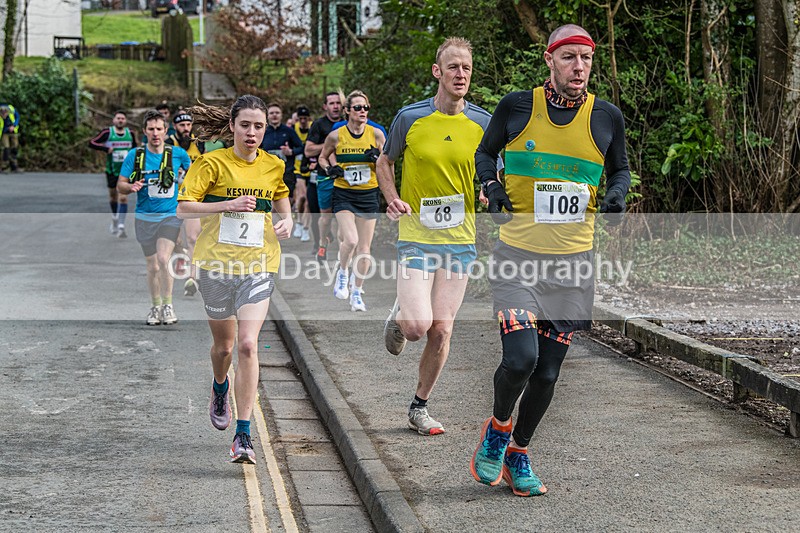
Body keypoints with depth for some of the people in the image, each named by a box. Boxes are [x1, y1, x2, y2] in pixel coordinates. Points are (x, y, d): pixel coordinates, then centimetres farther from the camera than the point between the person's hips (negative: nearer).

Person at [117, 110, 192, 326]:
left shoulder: (177, 153, -1)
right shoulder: (134, 155, 0)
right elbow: (120, 185, 2)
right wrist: (131, 187, -19)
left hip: (170, 216, -2)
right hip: (145, 217, 2)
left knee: (163, 258, -20)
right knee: (152, 265, 7)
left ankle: (168, 305, -7)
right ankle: (155, 307, 23)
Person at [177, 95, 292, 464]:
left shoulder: (274, 166, 6)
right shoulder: (213, 163, -5)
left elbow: (282, 202, 23)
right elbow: (183, 208, -10)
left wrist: (286, 222, 1)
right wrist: (229, 204, -19)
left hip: (258, 264, 1)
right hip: (216, 262, -1)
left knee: (248, 344, -14)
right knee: (224, 343, 13)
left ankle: (243, 436, -12)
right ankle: (220, 389, 51)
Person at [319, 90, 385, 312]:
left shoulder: (376, 134, 0)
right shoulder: (336, 135, -3)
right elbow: (323, 157, 14)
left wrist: (378, 157, -12)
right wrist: (329, 169, -6)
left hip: (369, 195, 2)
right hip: (343, 195, -2)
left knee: (364, 247, 4)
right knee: (350, 240, -21)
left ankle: (357, 293, 19)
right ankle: (342, 273, 10)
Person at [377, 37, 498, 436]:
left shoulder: (483, 123, 1)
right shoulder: (410, 117, -4)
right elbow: (385, 161, 11)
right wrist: (392, 199, -6)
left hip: (461, 238, 2)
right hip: (416, 234, -2)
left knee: (441, 330, 2)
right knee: (418, 324, -16)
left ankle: (419, 407, 19)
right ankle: (398, 316, 23)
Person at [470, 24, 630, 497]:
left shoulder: (606, 117, 1)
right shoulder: (517, 107, -2)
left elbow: (620, 168, 17)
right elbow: (485, 152, 14)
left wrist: (617, 194, -4)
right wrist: (490, 184, -6)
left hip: (573, 262, 2)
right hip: (517, 257, -2)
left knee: (548, 373, 6)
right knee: (520, 359, -18)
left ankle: (518, 455, 29)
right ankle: (498, 428, 15)